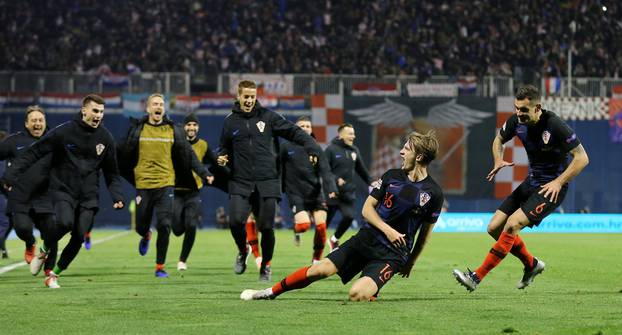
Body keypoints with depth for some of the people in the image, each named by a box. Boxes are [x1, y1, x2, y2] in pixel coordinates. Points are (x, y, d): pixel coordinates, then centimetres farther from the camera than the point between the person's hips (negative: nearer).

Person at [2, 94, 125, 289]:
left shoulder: (105, 138, 3)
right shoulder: (63, 132, -8)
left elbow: (112, 172, 13)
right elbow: (34, 153, -8)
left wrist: (117, 196, 1)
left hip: (88, 196, 4)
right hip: (63, 191, -3)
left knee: (79, 236, -6)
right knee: (65, 222, -28)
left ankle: (54, 274, 14)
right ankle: (44, 251, 3)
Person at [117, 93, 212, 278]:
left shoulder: (174, 131, 6)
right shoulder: (137, 130, 3)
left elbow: (188, 155, 6)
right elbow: (123, 154, 6)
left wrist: (203, 173, 0)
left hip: (166, 185, 0)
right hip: (143, 185, 0)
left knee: (164, 226, -11)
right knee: (141, 226, 5)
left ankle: (160, 266, 1)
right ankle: (146, 236, 44)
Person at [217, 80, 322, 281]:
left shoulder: (267, 117, 5)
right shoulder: (230, 121, 10)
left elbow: (293, 131, 2)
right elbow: (225, 148, 22)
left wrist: (311, 146, -12)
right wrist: (222, 158, 0)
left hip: (267, 182, -1)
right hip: (240, 183, 1)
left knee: (266, 227, -3)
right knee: (236, 221, -18)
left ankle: (266, 265, 20)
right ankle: (243, 252, 13)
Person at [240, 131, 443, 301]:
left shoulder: (433, 194, -8)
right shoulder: (392, 176, 3)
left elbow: (425, 232, 4)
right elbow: (367, 208, 4)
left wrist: (410, 262, 11)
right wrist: (387, 230, -14)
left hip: (391, 254, -4)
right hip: (365, 239, 4)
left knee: (357, 295, -26)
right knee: (320, 270, -6)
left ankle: (371, 294, 10)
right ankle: (271, 292, 11)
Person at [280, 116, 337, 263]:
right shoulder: (286, 147, -2)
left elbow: (325, 171, -5)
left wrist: (331, 189, -19)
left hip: (315, 194, 3)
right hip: (296, 194, -3)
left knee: (321, 226, -6)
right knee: (304, 225, -20)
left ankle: (316, 259, 14)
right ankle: (296, 226, 19)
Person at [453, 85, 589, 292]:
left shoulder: (554, 125, -23)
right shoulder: (516, 121, -4)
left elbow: (582, 158, -18)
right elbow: (499, 139, 18)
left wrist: (558, 182, -23)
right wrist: (499, 161, -2)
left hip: (552, 188, -8)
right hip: (531, 182, 8)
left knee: (512, 225, -23)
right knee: (494, 228, 2)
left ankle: (477, 277, -19)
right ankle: (532, 265, 24)